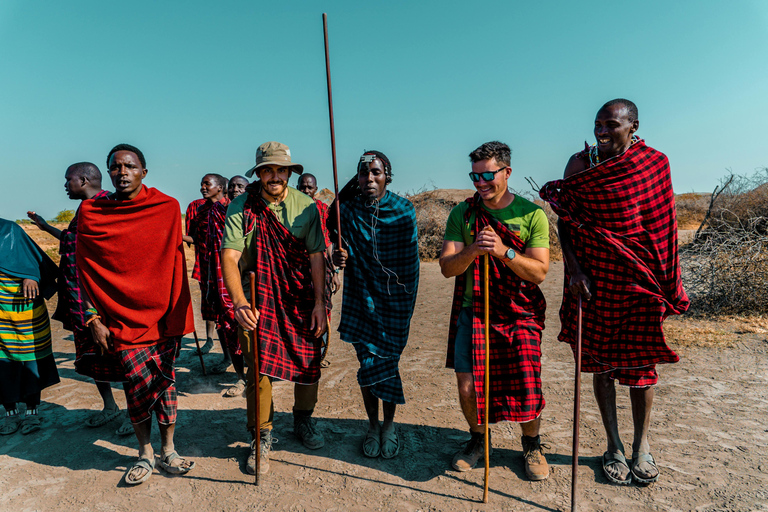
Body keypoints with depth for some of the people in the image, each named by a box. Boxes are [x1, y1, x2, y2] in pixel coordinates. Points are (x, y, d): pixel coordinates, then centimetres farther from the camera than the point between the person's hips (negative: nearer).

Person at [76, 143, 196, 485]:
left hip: (162, 313, 1)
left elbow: (176, 263, 4)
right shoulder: (91, 212, 0)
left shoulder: (167, 207, 0)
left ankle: (168, 450, 24)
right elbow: (85, 269, 3)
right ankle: (145, 453, 21)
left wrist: (178, 313, 2)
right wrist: (94, 318, -1)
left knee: (164, 379, 6)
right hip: (122, 316, 0)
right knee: (138, 382, -3)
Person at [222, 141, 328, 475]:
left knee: (309, 361, 9)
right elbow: (229, 258, -18)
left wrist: (319, 302, -7)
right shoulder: (241, 208, -8)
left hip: (301, 300, 2)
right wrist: (239, 303, -33)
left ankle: (303, 420, 35)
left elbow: (316, 256, -2)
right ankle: (261, 438, 20)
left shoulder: (306, 206, -3)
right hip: (256, 300, -1)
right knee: (258, 368, -1)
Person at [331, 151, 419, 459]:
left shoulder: (403, 210, -6)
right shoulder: (347, 209, -3)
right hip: (361, 297, 1)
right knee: (367, 362, 7)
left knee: (386, 360, 2)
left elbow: (410, 262, -1)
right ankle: (373, 425, 29)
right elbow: (344, 253, 3)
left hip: (394, 299, -1)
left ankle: (389, 425, 27)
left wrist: (407, 301, -3)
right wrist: (339, 257, -21)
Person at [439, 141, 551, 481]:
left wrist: (504, 251, -23)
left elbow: (539, 272, -8)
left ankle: (531, 444, 26)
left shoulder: (532, 214, -2)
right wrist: (472, 251, -24)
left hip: (520, 314, -1)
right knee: (467, 387, -1)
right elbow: (447, 267, -4)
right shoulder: (462, 214, 2)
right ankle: (478, 438, 31)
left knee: (526, 385, -6)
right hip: (472, 310, 1)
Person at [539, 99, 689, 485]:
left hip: (637, 278, 0)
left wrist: (664, 281, 6)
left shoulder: (655, 163, 1)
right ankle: (613, 445, 23)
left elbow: (660, 222, 7)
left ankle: (642, 444, 26)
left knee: (640, 358, 7)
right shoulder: (581, 163, -1)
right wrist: (573, 268, -12)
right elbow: (564, 219, -2)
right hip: (593, 277, 0)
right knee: (601, 360, 7)